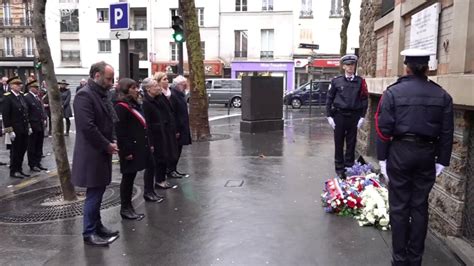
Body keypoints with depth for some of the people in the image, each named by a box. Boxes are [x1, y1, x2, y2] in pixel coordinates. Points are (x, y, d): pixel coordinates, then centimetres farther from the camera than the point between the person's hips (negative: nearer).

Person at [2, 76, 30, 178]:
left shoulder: (21, 96, 10)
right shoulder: (8, 97, -10)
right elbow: (5, 115, -13)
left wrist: (28, 126, 12)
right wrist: (10, 130, -15)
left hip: (24, 129, 6)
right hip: (15, 130, -6)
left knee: (22, 150, 11)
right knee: (15, 150, 3)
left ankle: (19, 170, 24)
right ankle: (13, 171, 16)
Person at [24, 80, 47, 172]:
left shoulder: (39, 97, 12)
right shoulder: (26, 98, -12)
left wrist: (44, 119, 9)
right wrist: (28, 125, -18)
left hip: (41, 126, 7)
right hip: (33, 127, -7)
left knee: (39, 146, 14)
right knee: (32, 147, 4)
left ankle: (38, 163, 24)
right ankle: (32, 165, 13)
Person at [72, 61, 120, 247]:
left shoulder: (102, 95, 12)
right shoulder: (84, 95, -17)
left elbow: (110, 120, 18)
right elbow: (87, 127, -24)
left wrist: (113, 141, 4)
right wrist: (107, 145, -16)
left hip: (102, 152, 9)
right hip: (92, 154, -9)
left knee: (98, 192, 16)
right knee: (94, 193, -1)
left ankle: (97, 226, 28)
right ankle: (89, 233, 12)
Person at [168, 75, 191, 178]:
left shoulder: (180, 95, 15)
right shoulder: (173, 96, -16)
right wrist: (175, 130, -22)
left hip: (181, 128, 10)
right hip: (177, 128, -10)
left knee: (177, 150, 13)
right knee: (175, 150, -2)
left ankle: (173, 170, 21)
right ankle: (171, 171, 8)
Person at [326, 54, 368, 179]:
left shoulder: (360, 81, 4)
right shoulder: (336, 81, 3)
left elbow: (364, 99, 4)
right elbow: (329, 99, 4)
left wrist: (362, 116, -2)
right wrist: (329, 116, -2)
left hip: (354, 116, 1)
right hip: (339, 115, 0)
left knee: (351, 143, 7)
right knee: (339, 143, 5)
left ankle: (349, 167, 18)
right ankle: (339, 168, 15)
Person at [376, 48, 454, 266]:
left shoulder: (393, 92, -5)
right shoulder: (442, 95, 4)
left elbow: (383, 128, -7)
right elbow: (446, 132, 4)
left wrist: (382, 157, -1)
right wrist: (442, 160, 11)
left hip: (400, 152, -3)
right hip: (427, 153, 3)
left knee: (399, 206, 6)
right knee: (420, 205, 12)